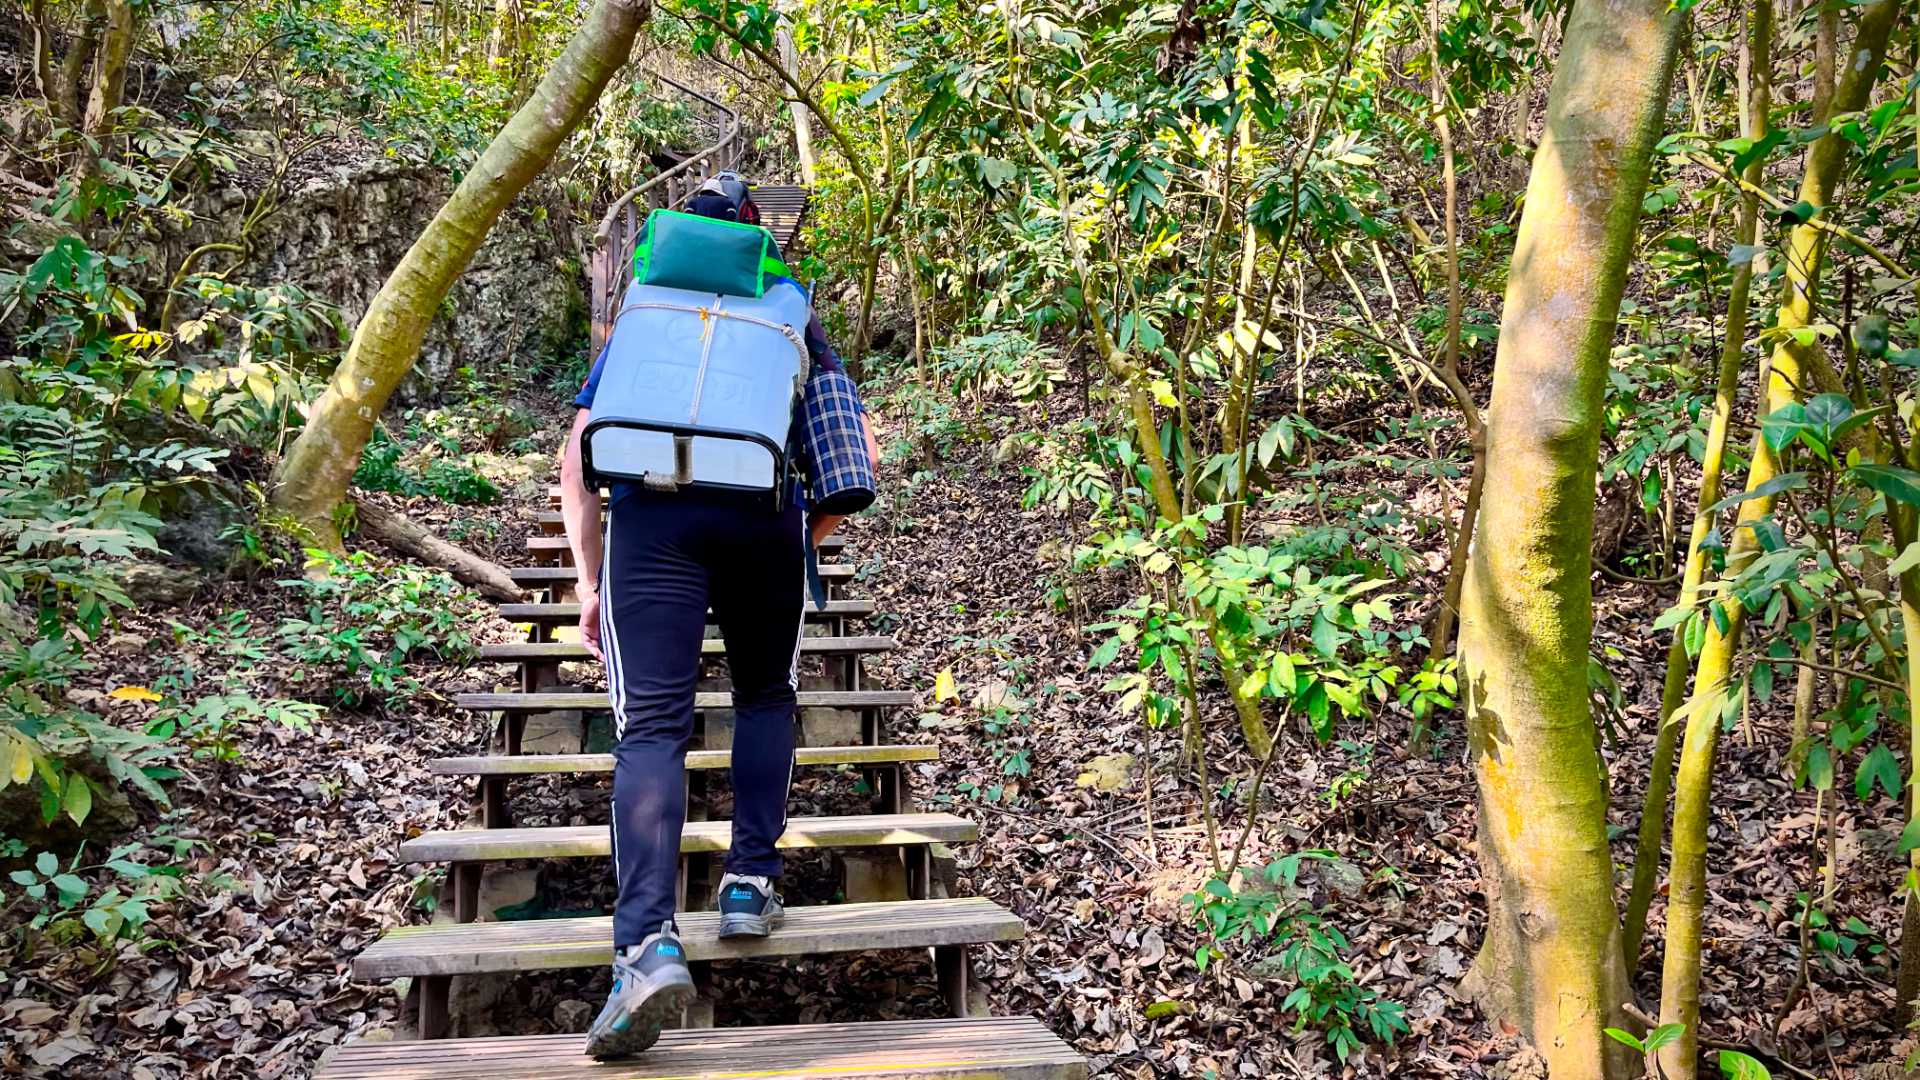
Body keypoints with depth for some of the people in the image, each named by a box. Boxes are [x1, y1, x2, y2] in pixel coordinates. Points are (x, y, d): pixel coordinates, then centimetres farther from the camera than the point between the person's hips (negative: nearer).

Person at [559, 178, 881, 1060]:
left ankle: (648, 945, -21)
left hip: (651, 515, 0)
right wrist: (811, 532, 27)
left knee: (651, 728, -6)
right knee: (766, 697, 22)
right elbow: (859, 450, 17)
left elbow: (577, 457, 18)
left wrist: (589, 579, 19)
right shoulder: (792, 323, 25)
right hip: (765, 517, 1)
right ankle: (749, 885, 15)